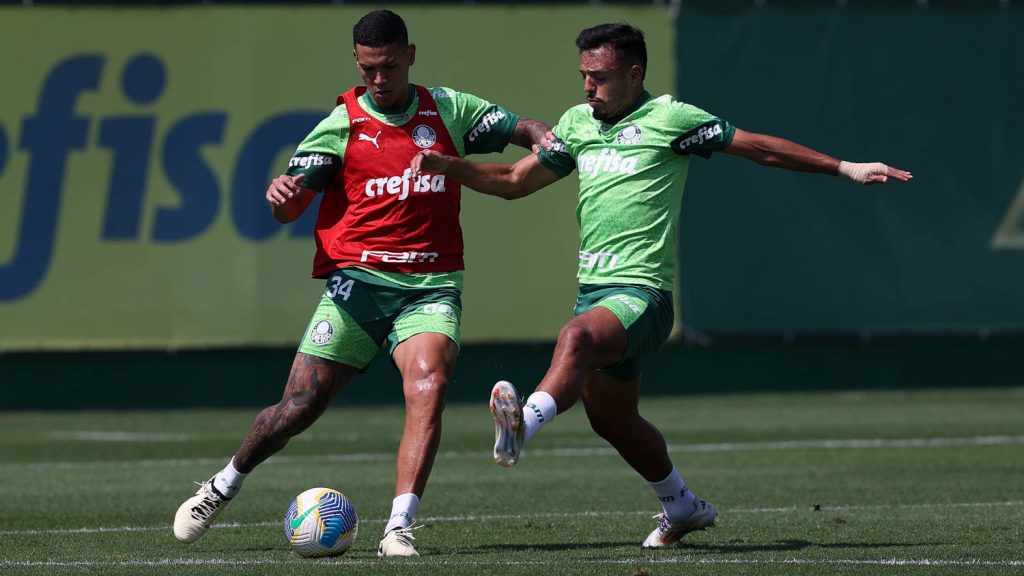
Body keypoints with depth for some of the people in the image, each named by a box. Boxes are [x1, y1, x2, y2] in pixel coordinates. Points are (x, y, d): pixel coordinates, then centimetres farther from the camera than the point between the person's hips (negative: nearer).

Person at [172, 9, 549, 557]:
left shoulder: (448, 110, 8)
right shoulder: (341, 124, 3)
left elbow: (523, 128, 15)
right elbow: (292, 206, 0)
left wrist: (543, 140, -9)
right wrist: (280, 195, -25)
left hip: (431, 285, 1)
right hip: (357, 281, -1)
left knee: (428, 385, -26)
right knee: (298, 407, -3)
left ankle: (399, 527, -27)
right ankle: (223, 486, 24)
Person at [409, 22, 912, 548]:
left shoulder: (670, 118, -4)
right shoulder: (577, 123, 14)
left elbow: (761, 147, 0)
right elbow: (514, 181, 22)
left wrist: (844, 167, -3)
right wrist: (447, 165, 7)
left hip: (640, 292, -8)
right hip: (592, 289, 8)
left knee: (576, 337, -38)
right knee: (612, 422, 18)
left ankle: (523, 424, -62)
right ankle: (681, 507, 40)